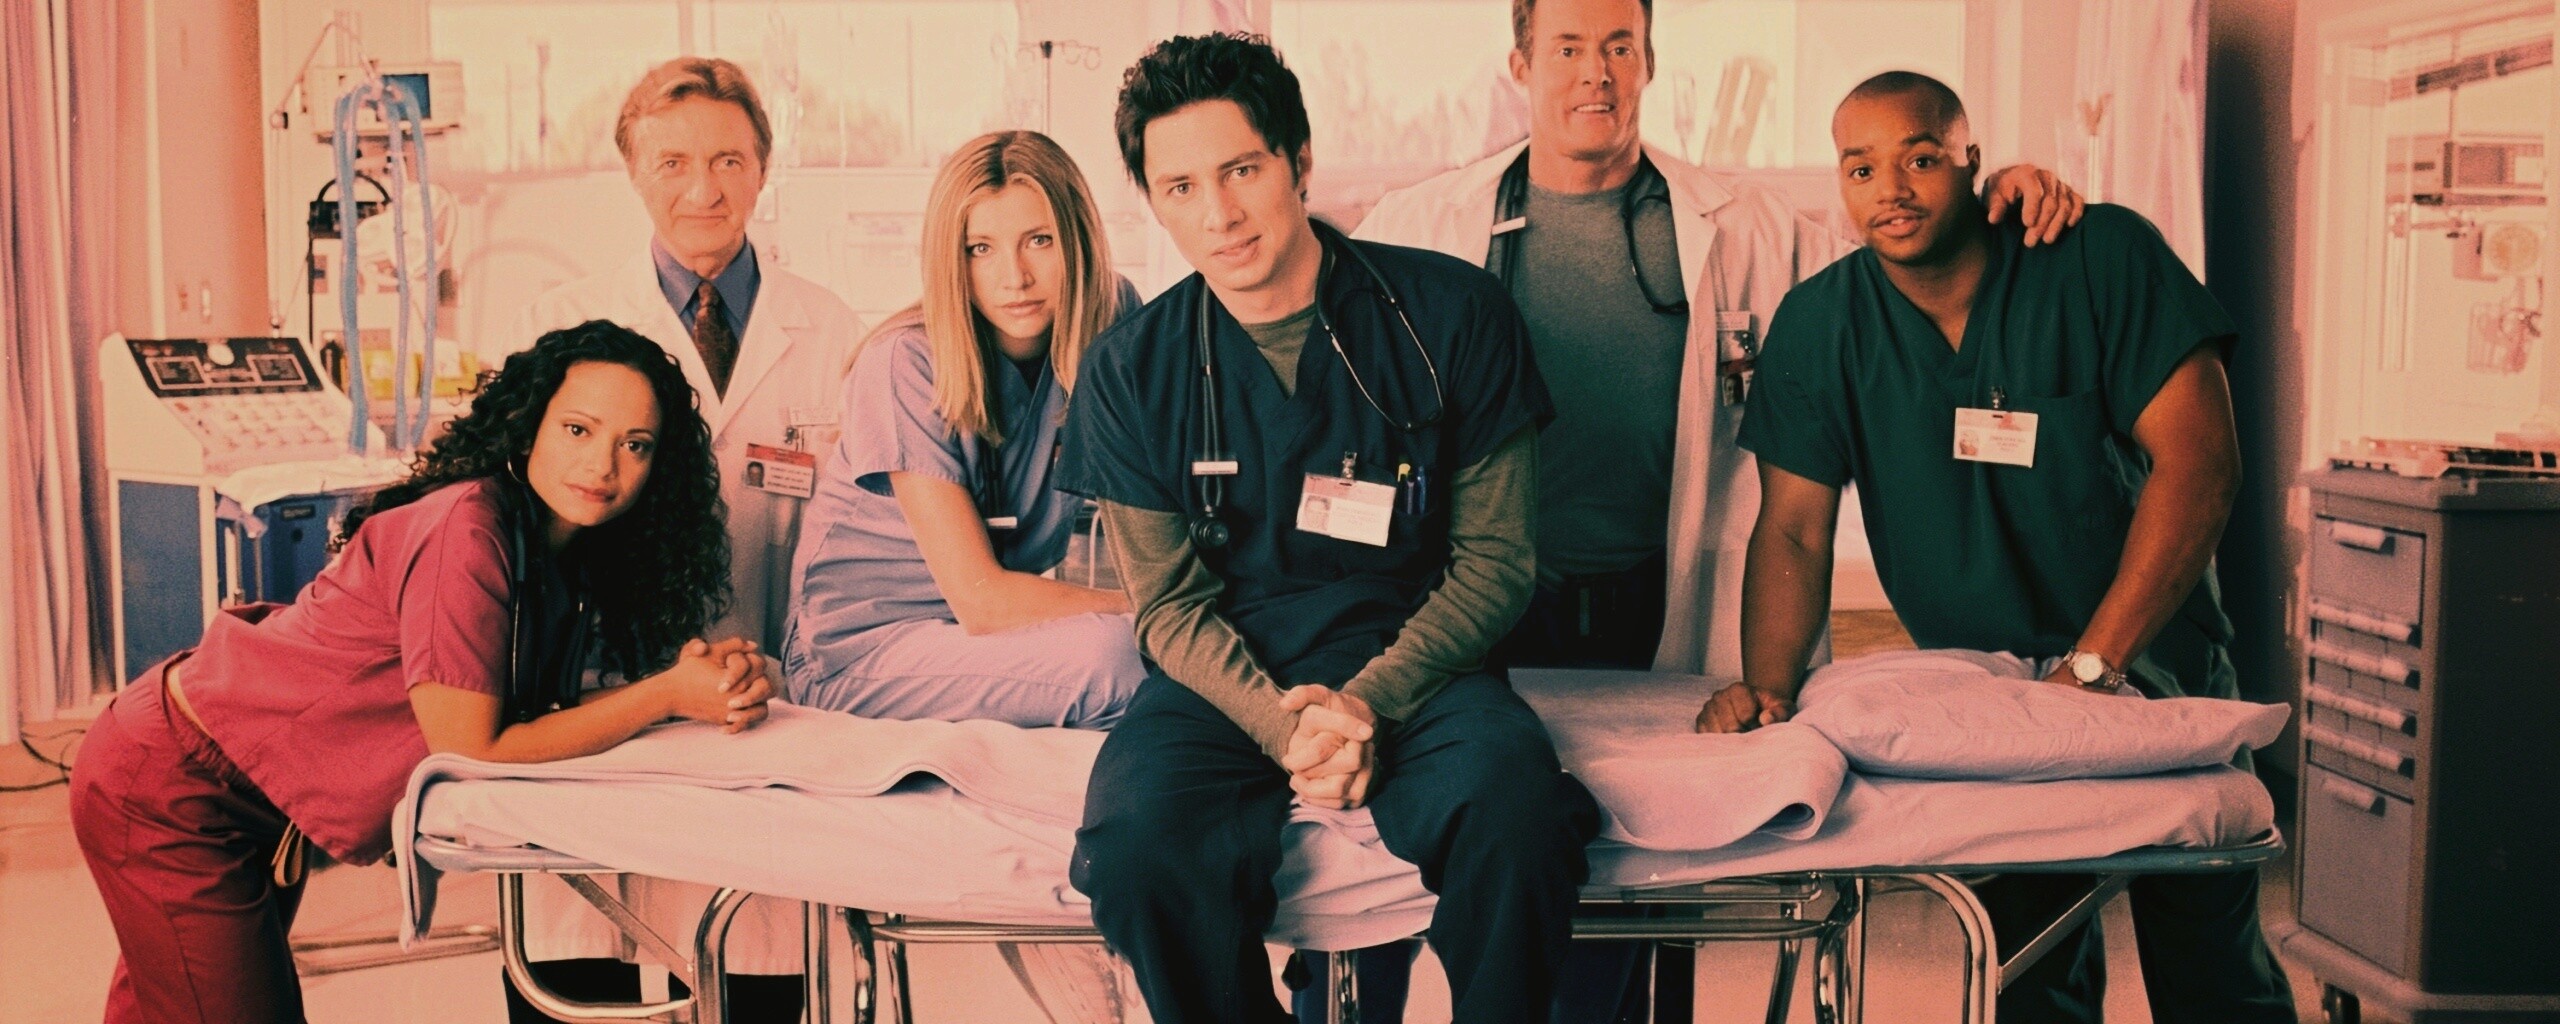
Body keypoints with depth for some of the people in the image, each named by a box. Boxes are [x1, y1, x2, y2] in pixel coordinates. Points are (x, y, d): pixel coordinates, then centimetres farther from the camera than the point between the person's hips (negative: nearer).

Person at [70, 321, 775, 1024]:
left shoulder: (564, 553, -2)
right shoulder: (466, 531, -28)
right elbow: (471, 751, -26)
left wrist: (708, 677, -19)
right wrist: (667, 693, -27)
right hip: (173, 791, -9)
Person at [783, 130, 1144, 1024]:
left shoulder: (1111, 328, -5)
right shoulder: (907, 366, -17)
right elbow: (979, 598, -20)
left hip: (993, 642, 5)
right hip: (862, 649, -5)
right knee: (1110, 659, -31)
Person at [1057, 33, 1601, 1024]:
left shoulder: (1451, 313, -3)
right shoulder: (1132, 371, 1)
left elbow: (1495, 558, 1)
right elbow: (1173, 605, 4)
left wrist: (1370, 700, -15)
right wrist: (1280, 719, -15)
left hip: (1413, 668, -1)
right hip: (1228, 677, 1)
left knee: (1515, 805, -33)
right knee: (1138, 833, -30)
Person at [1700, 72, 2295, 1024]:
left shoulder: (2103, 257, -13)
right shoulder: (1817, 324, -6)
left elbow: (2198, 461, -18)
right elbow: (1794, 528, -7)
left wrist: (2093, 665, -24)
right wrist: (1768, 686, -25)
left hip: (2154, 666, -1)